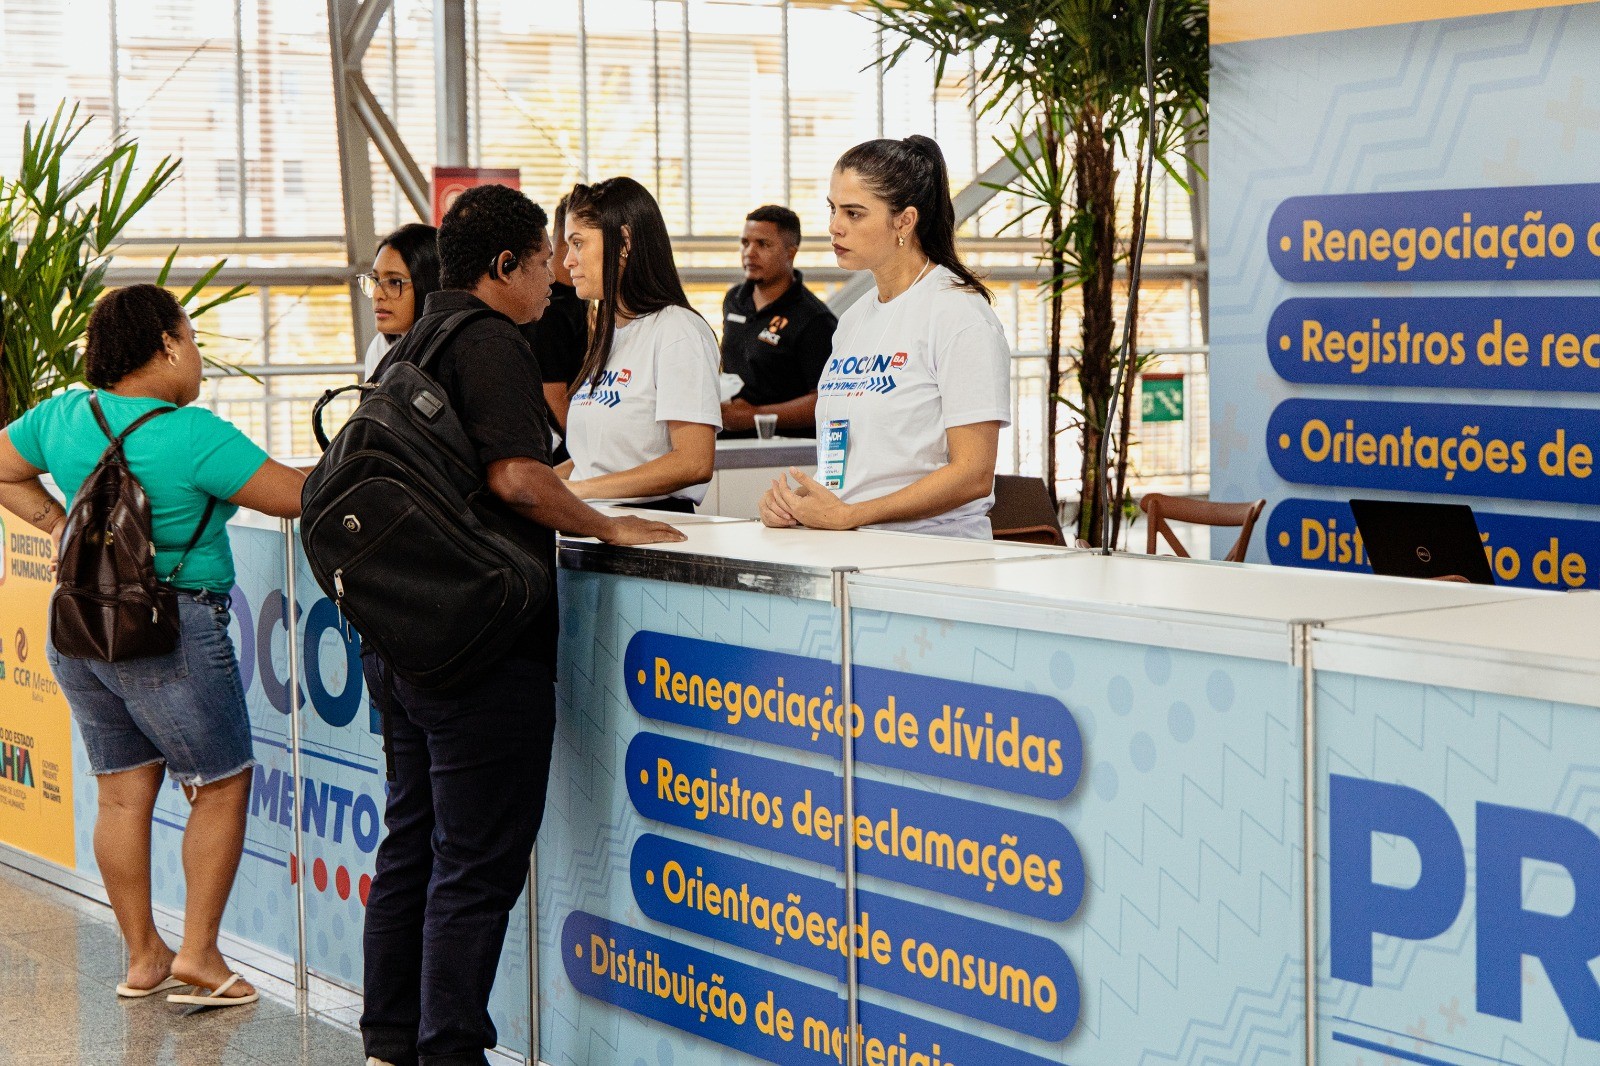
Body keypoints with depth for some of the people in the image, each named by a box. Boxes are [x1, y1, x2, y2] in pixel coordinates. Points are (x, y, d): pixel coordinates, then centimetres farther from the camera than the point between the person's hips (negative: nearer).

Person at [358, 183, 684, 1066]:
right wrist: (610, 529, -11)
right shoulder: (489, 344, -13)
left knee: (411, 844, 16)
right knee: (478, 862, -4)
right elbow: (516, 477, -23)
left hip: (402, 635, 10)